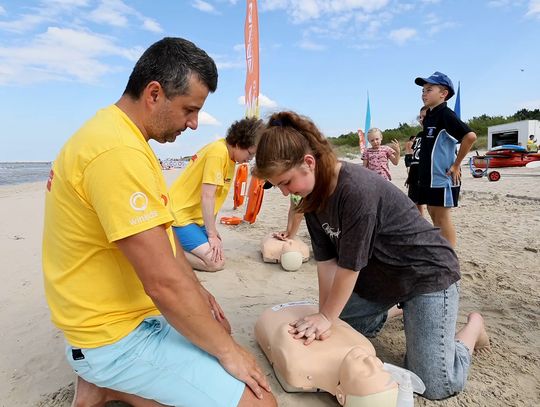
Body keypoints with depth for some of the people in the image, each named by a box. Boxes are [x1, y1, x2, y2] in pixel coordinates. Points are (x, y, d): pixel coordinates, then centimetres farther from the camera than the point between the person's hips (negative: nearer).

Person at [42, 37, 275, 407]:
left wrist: (197, 289, 12)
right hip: (116, 335, -10)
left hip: (131, 308, 10)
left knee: (216, 327, 26)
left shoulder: (120, 133, 7)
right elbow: (164, 282, -28)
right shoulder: (119, 152, -27)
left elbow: (159, 230, 13)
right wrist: (227, 350, -14)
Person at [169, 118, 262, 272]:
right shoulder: (218, 152, -20)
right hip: (180, 215, -10)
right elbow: (207, 196, -22)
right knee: (217, 262, -14)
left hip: (195, 216, 10)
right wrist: (212, 234, -16)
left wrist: (212, 229, 9)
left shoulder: (229, 156, 9)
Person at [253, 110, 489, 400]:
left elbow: (350, 265, -28)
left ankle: (473, 325, 19)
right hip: (380, 275, 8)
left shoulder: (357, 190, -35)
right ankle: (397, 308, 32)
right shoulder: (313, 194, -8)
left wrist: (326, 317, -15)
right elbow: (326, 261, -9)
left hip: (427, 272, -7)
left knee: (435, 385, -9)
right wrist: (324, 316, -12)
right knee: (335, 327, 15)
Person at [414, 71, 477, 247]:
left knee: (442, 218, -4)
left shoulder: (445, 114, -14)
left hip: (443, 178, -9)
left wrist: (456, 165, -19)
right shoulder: (429, 116, 13)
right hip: (429, 177, 9)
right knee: (434, 216, 15)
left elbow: (470, 136, -27)